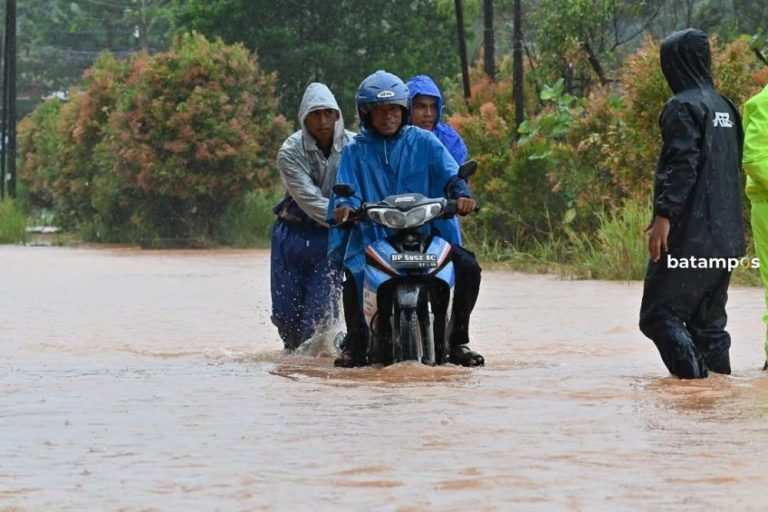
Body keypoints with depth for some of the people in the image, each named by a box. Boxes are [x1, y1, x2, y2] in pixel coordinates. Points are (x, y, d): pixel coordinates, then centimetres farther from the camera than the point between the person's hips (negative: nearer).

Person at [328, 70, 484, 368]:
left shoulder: (423, 142, 11)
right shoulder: (355, 150, 11)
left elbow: (450, 173, 1)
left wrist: (462, 194, -21)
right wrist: (343, 205, -25)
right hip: (373, 235, -1)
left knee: (468, 266, -21)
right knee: (353, 275, -32)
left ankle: (458, 340, -4)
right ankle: (355, 344, -9)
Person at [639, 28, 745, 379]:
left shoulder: (683, 107, -11)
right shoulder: (724, 107, 13)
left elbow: (680, 165, -19)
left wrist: (663, 215, -20)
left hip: (689, 230, -8)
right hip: (725, 232, 8)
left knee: (659, 309, -3)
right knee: (708, 308, 14)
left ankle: (688, 363, -18)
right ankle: (715, 359, 6)